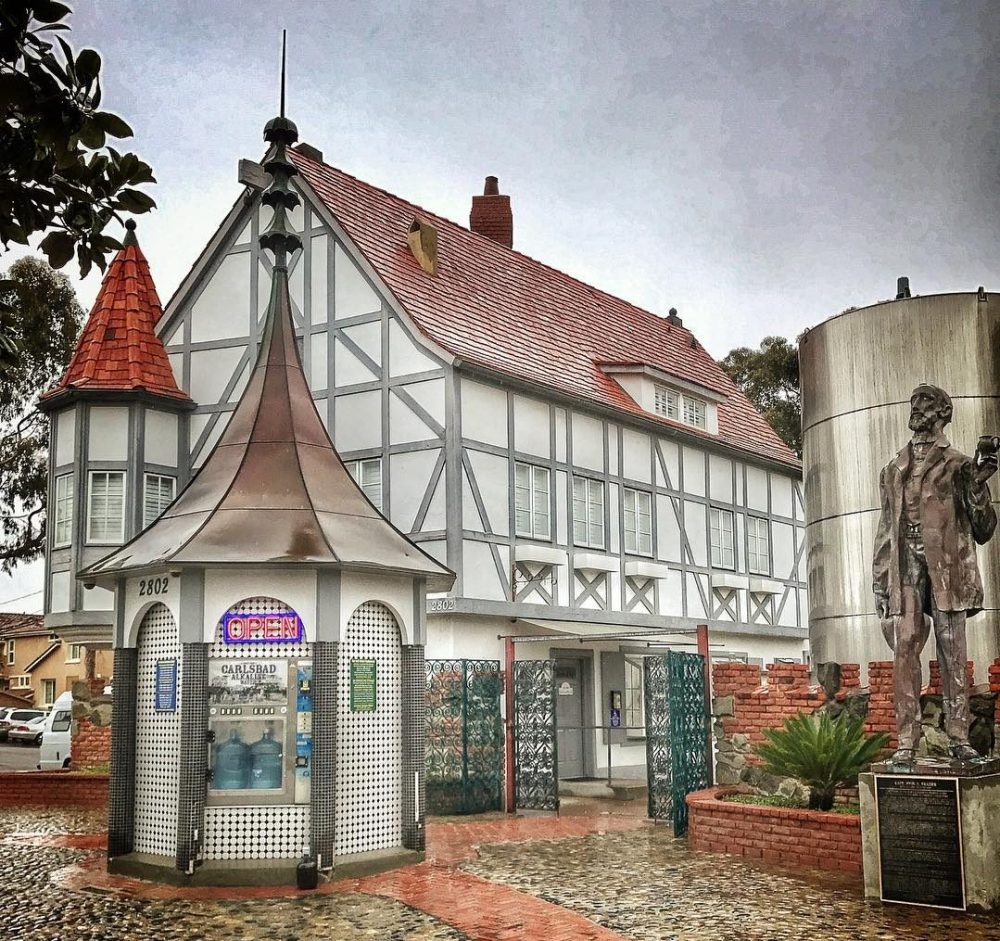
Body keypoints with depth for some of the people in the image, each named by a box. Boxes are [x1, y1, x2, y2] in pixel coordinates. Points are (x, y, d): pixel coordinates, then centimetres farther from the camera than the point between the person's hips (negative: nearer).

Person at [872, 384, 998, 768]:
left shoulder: (958, 465, 10)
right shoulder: (892, 470, 19)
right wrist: (879, 582, 12)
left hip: (947, 566, -2)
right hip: (905, 567, 2)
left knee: (952, 653, -1)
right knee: (905, 650, -7)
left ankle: (959, 738, 4)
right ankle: (907, 742, -6)